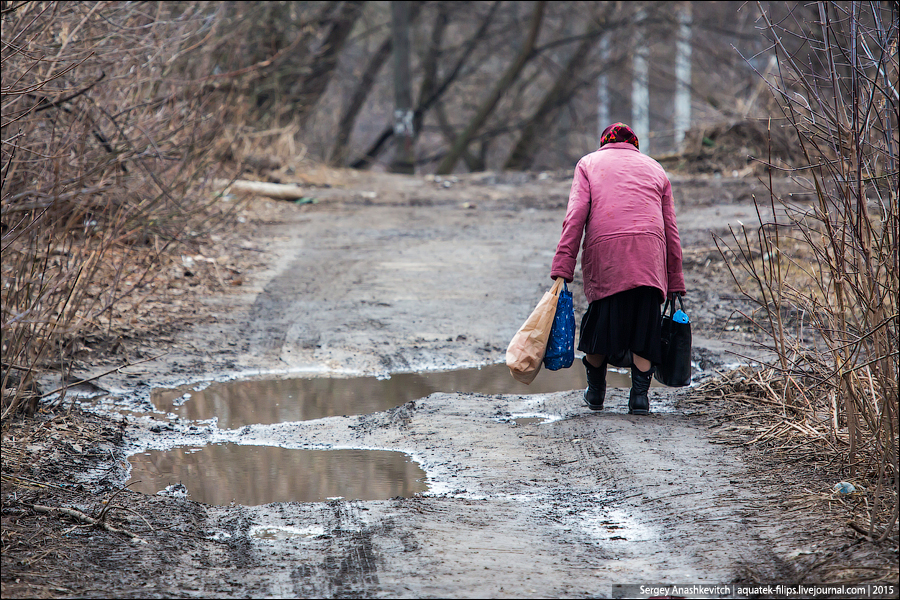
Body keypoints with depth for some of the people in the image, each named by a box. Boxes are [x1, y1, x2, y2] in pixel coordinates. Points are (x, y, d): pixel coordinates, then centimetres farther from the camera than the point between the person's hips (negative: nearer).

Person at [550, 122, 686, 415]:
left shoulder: (589, 163, 21)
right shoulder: (655, 168, 27)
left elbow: (575, 217, 4)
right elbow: (671, 231, 22)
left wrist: (562, 271, -2)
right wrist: (675, 286, 23)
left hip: (604, 250, -1)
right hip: (649, 256, 1)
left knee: (600, 319, 11)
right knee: (644, 323, 8)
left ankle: (595, 392, 26)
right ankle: (639, 396, 0)